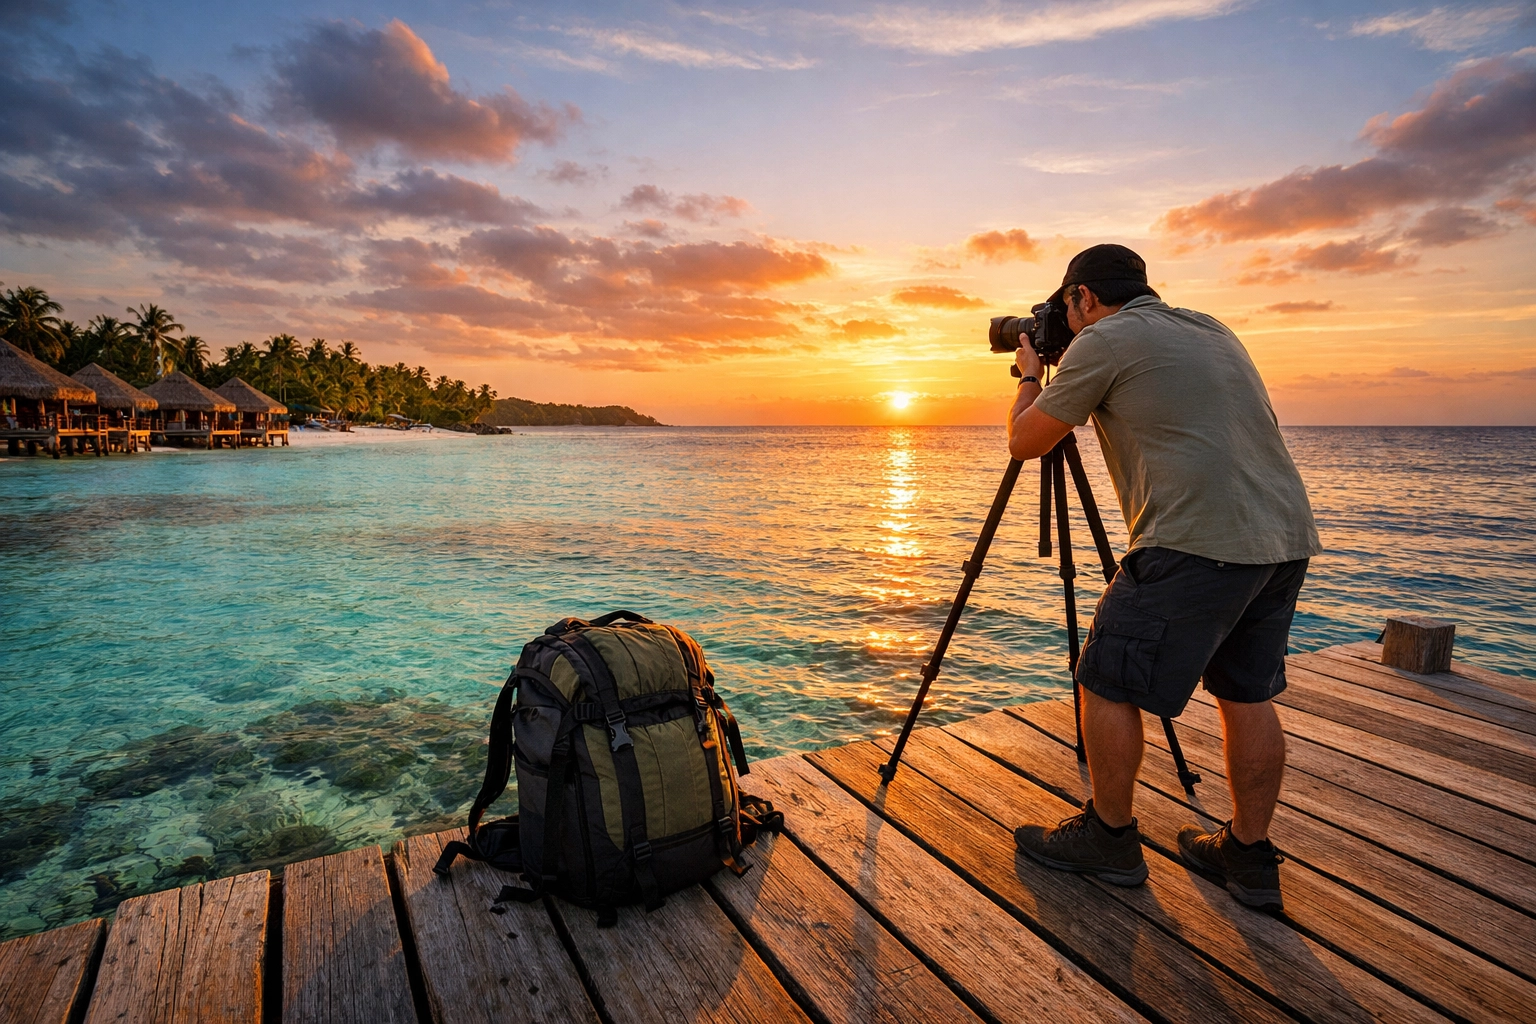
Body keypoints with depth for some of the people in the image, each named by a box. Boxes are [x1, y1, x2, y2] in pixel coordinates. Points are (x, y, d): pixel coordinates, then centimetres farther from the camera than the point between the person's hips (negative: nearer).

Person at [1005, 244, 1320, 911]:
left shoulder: (1104, 340, -2)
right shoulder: (1211, 330, 23)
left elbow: (1023, 442, 2)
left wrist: (1030, 375, 21)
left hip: (1200, 541, -9)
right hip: (1286, 536, 9)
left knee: (1108, 683, 4)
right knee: (1246, 693, 18)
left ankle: (1109, 838, 18)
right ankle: (1249, 855, 28)